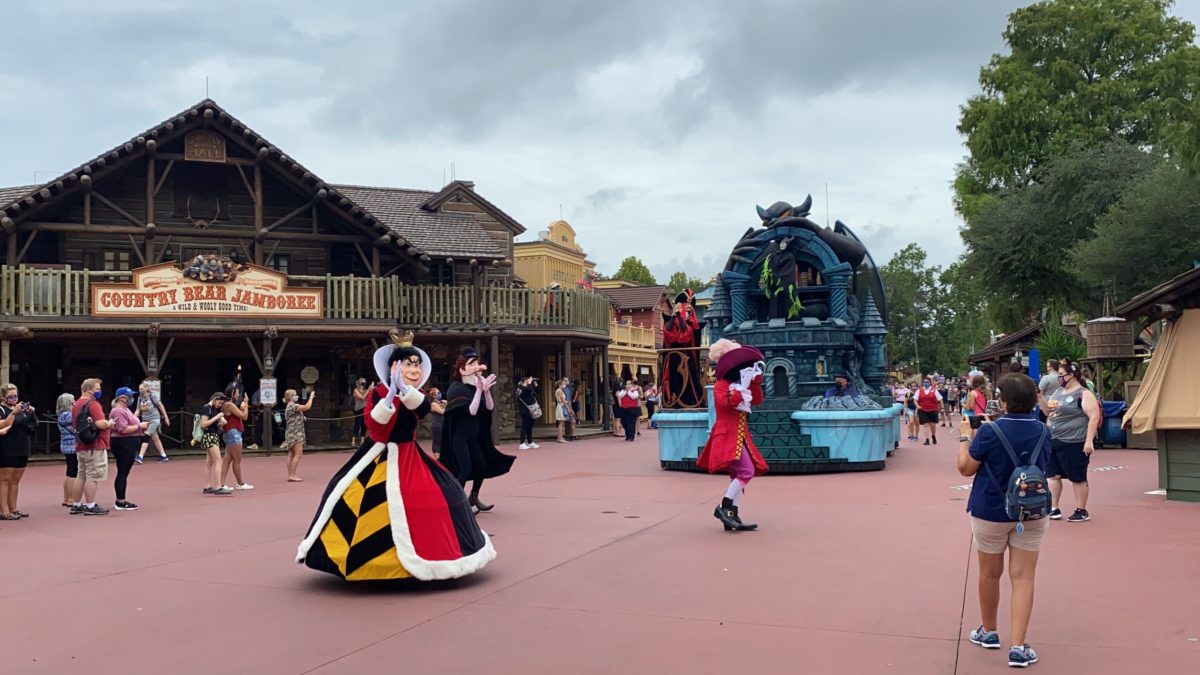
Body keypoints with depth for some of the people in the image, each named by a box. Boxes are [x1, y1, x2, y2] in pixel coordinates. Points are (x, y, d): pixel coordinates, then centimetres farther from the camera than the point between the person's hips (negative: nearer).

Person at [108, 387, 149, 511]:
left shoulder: (125, 410, 18)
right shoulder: (118, 411, -15)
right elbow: (123, 429, -23)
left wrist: (141, 428, 9)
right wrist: (140, 426, -16)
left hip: (129, 446, 11)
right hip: (123, 445, -11)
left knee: (124, 473, 14)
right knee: (123, 473, -6)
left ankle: (121, 500, 20)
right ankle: (120, 502, -2)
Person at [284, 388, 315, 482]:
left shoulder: (290, 406, 18)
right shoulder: (292, 406, -14)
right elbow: (307, 407, -19)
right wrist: (311, 397, -9)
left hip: (292, 434, 11)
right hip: (295, 433, -11)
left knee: (291, 455, 8)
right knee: (298, 454, -12)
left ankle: (291, 475, 9)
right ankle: (292, 475, -14)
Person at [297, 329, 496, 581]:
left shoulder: (418, 396, 4)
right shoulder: (378, 392, -8)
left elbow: (423, 407, -21)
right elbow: (374, 424, -21)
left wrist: (405, 389, -37)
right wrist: (389, 397, -31)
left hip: (409, 457, 4)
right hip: (380, 458, -3)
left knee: (441, 493, -3)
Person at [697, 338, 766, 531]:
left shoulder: (739, 386, 19)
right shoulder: (721, 386, -8)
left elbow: (757, 400, 14)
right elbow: (727, 402, -27)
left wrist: (756, 381, 5)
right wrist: (743, 386, -25)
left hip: (739, 436, 10)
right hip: (728, 436, -10)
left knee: (738, 475, 8)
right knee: (746, 471, -21)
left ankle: (732, 517, 9)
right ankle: (724, 507, -17)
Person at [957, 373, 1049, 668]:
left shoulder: (990, 432, -18)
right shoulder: (1041, 431, -1)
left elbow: (966, 468, -10)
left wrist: (965, 436, 5)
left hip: (991, 512, -3)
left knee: (990, 574, 15)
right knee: (1023, 578, 3)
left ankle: (989, 632, 33)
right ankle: (1018, 646, -4)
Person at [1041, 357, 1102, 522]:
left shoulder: (1083, 394, -12)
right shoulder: (1058, 392, 14)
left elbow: (1094, 417, -17)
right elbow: (1048, 411, 24)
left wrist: (1089, 441, -22)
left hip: (1073, 444, -8)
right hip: (1054, 441, 8)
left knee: (1077, 478, 2)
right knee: (1053, 475, 11)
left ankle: (1081, 511, 11)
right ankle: (1054, 509, 20)